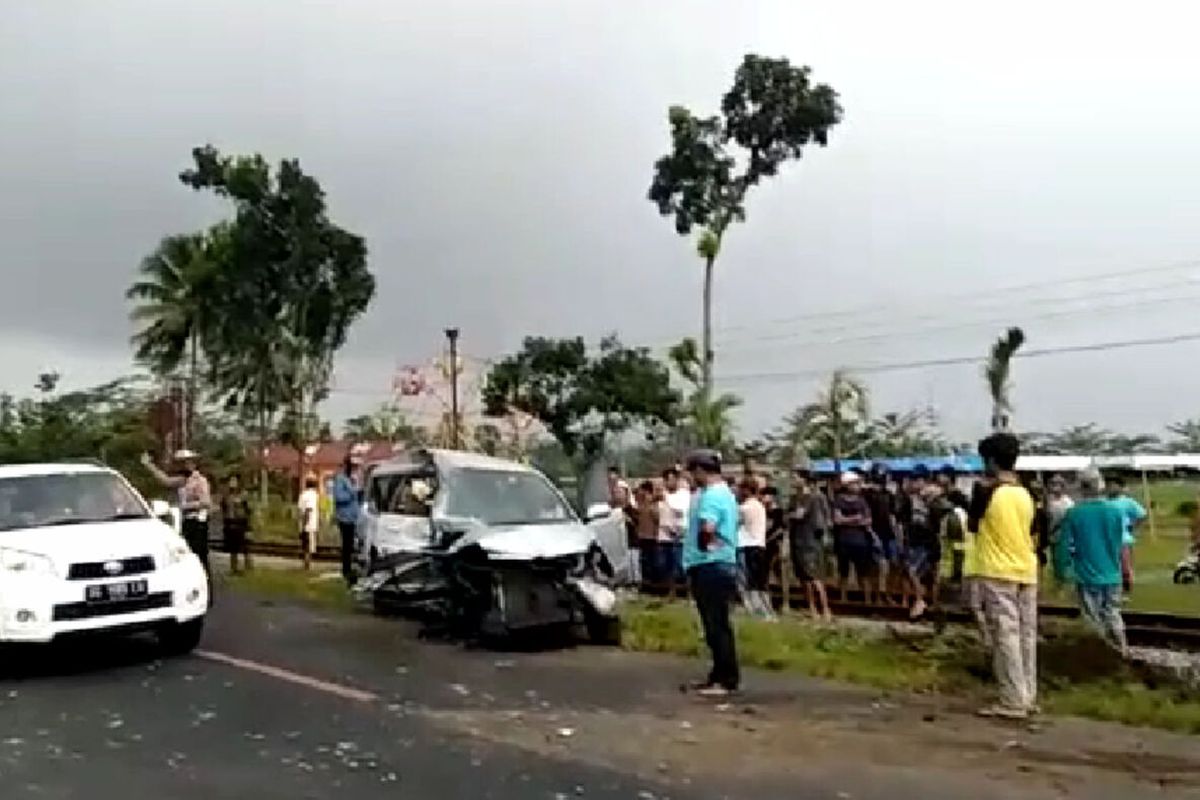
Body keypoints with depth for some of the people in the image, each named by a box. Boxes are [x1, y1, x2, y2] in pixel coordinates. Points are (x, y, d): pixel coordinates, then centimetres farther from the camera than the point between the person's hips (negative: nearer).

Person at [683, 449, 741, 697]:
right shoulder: (724, 492, 17)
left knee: (716, 625, -5)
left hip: (711, 566, -10)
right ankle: (720, 675, 22)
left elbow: (707, 529, -34)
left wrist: (702, 545, -16)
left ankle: (727, 679, 0)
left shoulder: (711, 495, -17)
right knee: (717, 624, 15)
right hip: (722, 563, 10)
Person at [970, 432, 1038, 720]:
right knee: (1026, 635, 10)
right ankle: (1028, 696, 16)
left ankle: (1013, 701, -6)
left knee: (1006, 635, -5)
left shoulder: (987, 491, -10)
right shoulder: (1025, 494, 7)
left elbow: (972, 525, 2)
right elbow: (1029, 532, 16)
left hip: (998, 572, -6)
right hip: (1026, 571, 6)